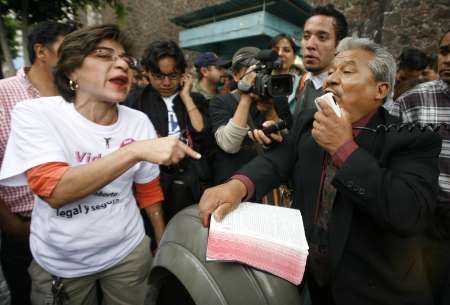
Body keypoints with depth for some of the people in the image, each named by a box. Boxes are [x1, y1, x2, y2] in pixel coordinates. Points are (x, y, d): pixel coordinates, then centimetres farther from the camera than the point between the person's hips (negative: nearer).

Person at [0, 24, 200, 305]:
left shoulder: (139, 121, -8)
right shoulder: (35, 113, -15)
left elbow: (147, 186, 1)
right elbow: (53, 191, -28)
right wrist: (135, 151, -36)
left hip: (129, 251, 2)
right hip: (59, 262, -1)